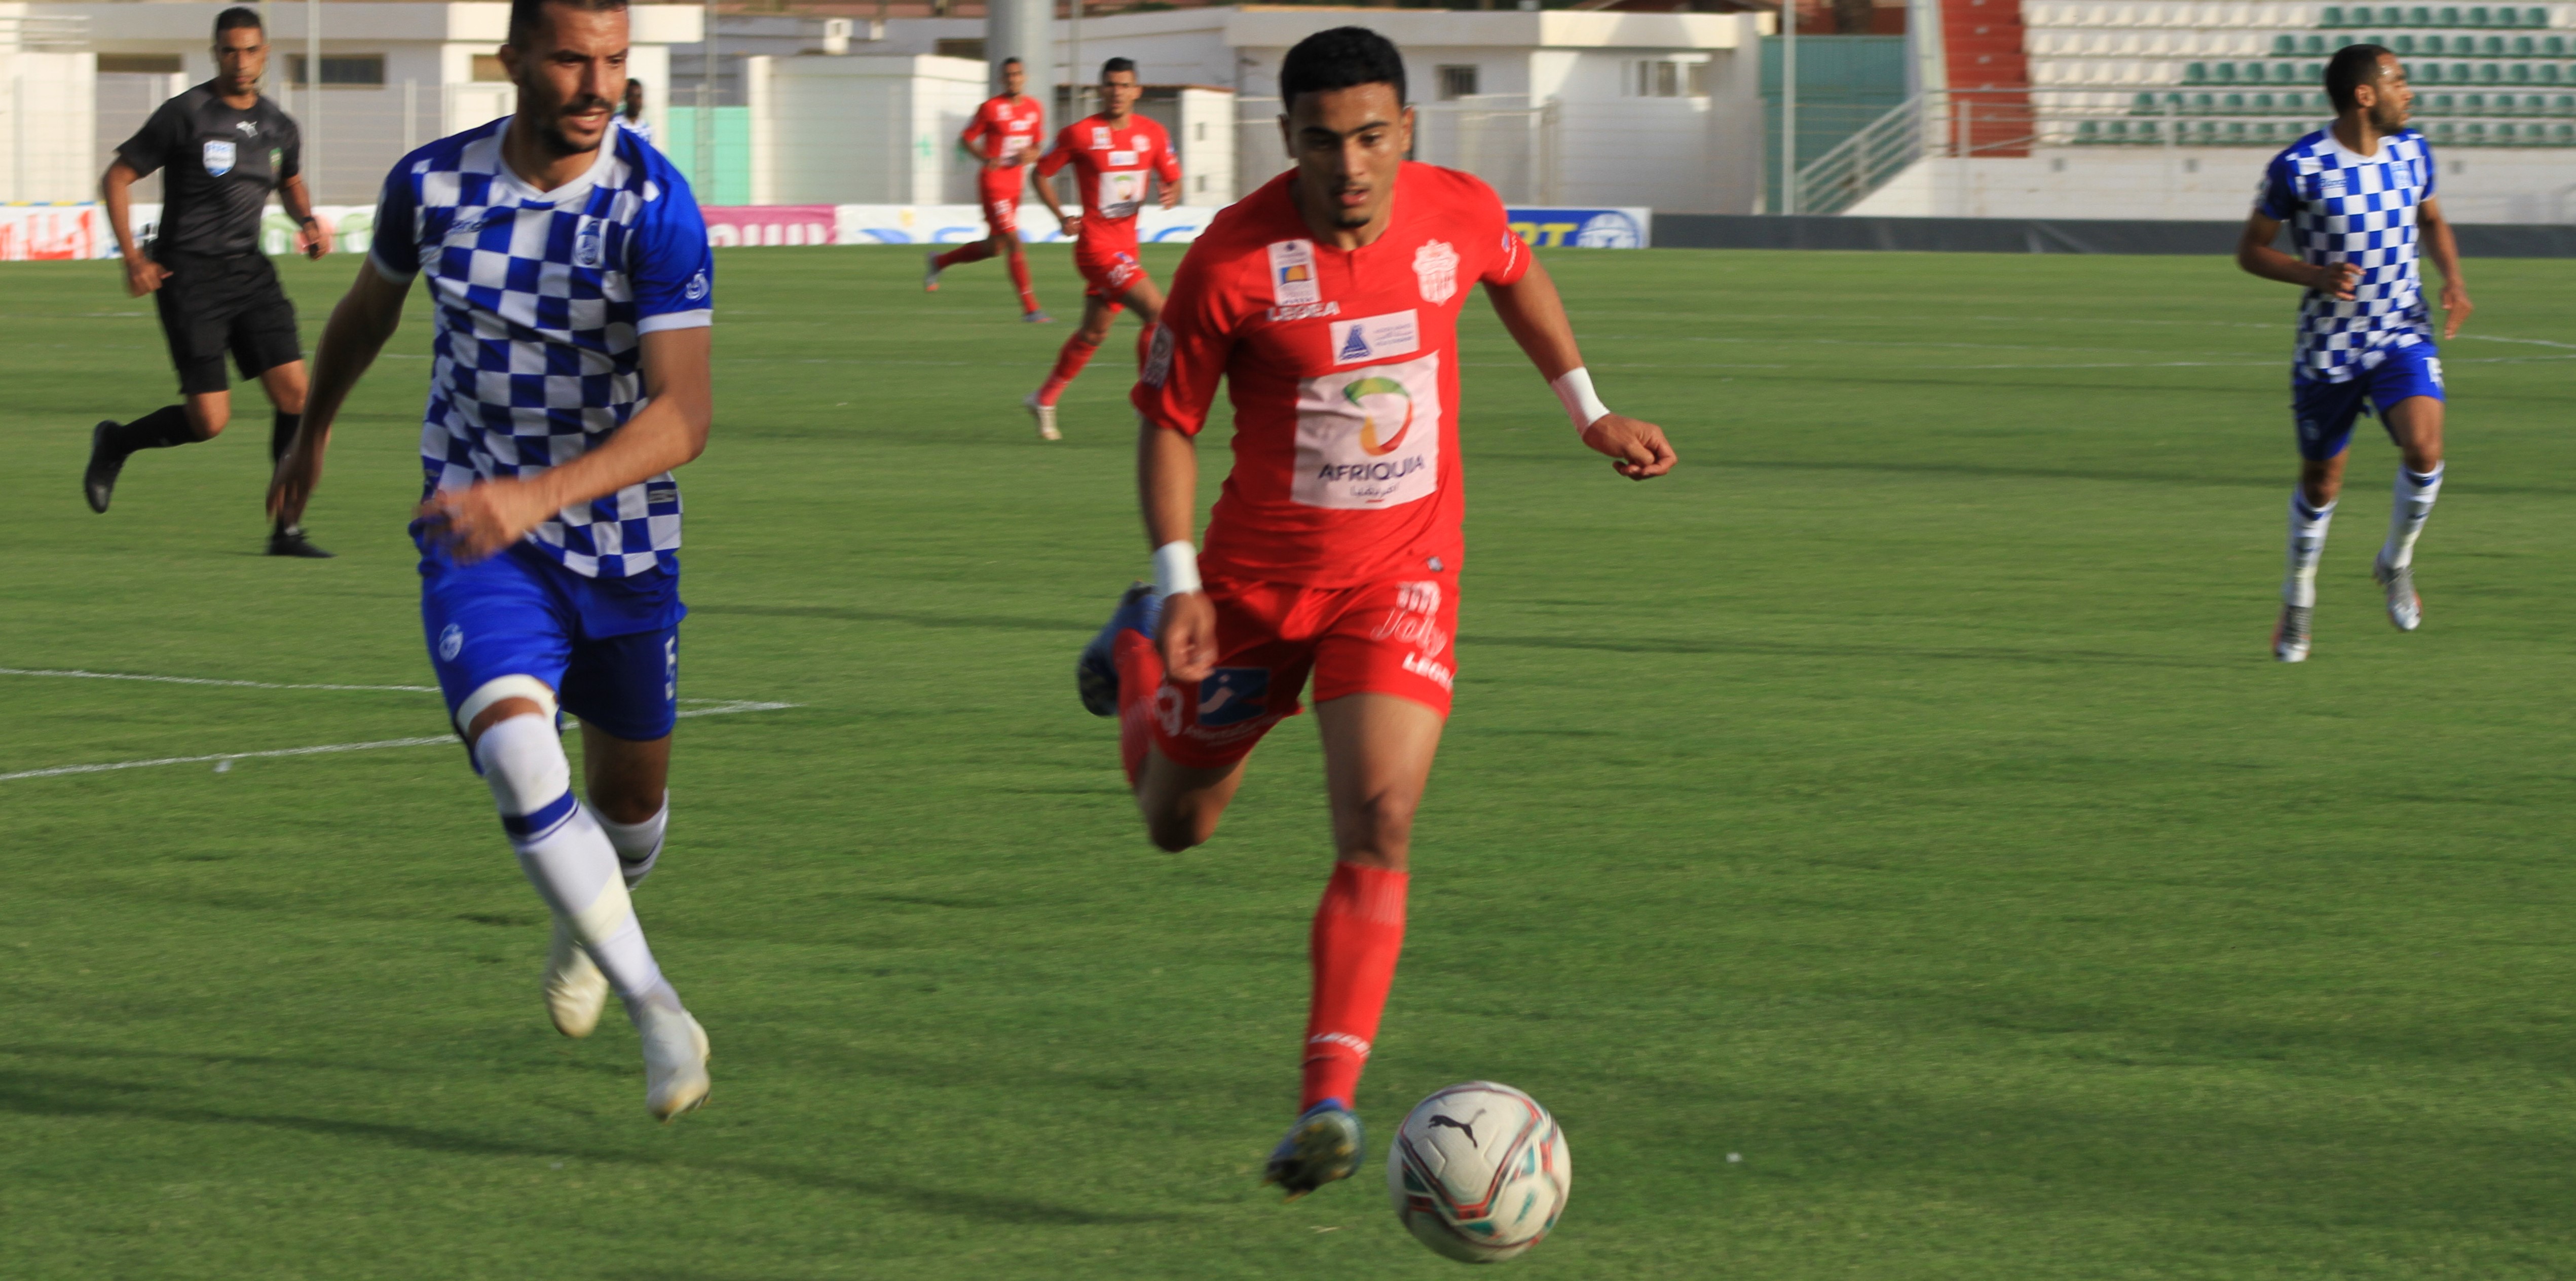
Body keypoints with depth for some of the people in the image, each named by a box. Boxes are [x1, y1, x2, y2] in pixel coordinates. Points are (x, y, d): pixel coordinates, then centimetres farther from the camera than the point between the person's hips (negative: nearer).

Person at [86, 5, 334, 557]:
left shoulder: (279, 127, 8)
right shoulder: (186, 115, -9)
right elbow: (117, 178, -4)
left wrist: (307, 222, 9)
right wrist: (132, 256, -13)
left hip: (250, 272, 5)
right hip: (190, 277, -5)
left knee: (294, 391, -8)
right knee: (210, 420, -10)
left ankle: (287, 529, 2)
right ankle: (116, 443, 20)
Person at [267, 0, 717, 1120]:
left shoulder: (655, 208, -20)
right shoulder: (431, 184, -10)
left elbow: (681, 417, -27)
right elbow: (370, 308, 13)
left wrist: (537, 497, -42)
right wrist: (313, 433, 28)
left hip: (623, 540, 0)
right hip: (474, 536, 0)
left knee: (630, 796, 16)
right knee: (519, 759, -25)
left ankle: (589, 925, 52)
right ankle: (657, 1011, -16)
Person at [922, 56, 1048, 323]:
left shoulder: (1035, 109, 7)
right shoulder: (991, 108, -8)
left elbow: (1037, 146, 17)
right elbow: (966, 139, -1)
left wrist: (1031, 155, -8)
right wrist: (986, 158, -19)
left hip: (1015, 187, 7)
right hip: (993, 184, -7)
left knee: (995, 247, 16)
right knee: (1014, 243, -14)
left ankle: (940, 261, 39)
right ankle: (1030, 308, -11)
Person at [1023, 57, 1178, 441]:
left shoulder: (1153, 134, 4)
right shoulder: (1080, 134, -8)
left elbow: (1173, 179, 13)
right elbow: (1041, 174, 2)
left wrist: (1171, 193, -12)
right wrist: (1062, 217, -11)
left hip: (1126, 246, 7)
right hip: (1096, 243, -6)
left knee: (1095, 332, 16)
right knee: (1157, 311, -18)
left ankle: (1045, 399, 31)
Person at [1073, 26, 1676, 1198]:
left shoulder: (1460, 212, -11)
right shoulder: (1234, 258, -20)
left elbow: (1514, 274, 16)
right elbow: (1168, 421, -8)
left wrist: (1589, 411, 19)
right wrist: (1179, 584, -17)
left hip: (1404, 572, 0)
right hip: (1258, 574, 0)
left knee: (1378, 823, -20)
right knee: (1176, 823, 18)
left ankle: (1328, 1104, -21)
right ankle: (1142, 651, 52)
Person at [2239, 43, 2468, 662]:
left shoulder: (2412, 152, 0)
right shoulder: (2298, 167, -14)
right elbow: (2251, 250, -5)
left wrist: (2453, 279, 0)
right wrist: (2316, 276, -22)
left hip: (2403, 336, 2)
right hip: (2328, 348, -2)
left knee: (2424, 449, -22)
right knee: (2320, 483, 9)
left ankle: (2396, 562, 5)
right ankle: (2299, 598, 35)